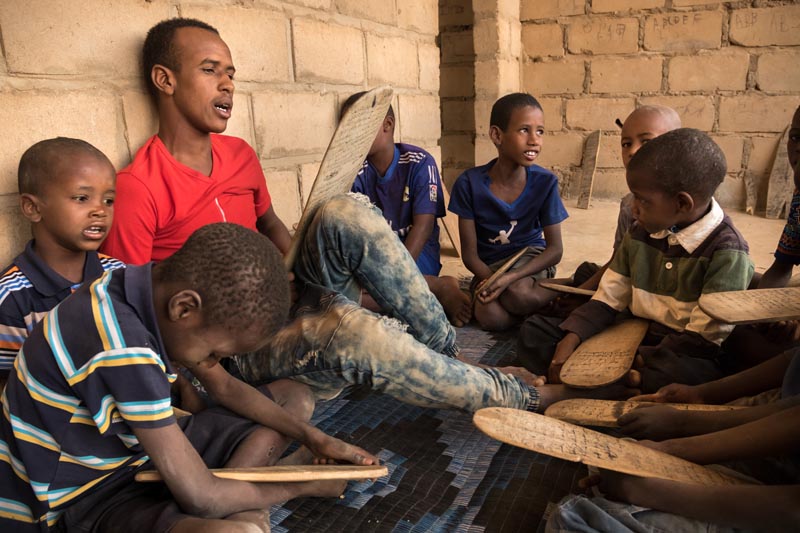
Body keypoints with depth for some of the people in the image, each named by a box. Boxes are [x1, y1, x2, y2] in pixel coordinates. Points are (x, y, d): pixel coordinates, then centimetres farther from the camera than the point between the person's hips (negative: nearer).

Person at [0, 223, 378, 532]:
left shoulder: (162, 291, -7)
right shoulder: (124, 351, -33)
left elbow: (226, 387, 7)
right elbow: (200, 497, -27)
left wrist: (311, 437, -1)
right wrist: (305, 486, -11)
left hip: (126, 449, 9)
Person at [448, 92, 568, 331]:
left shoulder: (545, 182, -10)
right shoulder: (469, 183, -12)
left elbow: (555, 248, -10)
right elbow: (469, 253, -7)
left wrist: (511, 277, -25)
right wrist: (492, 279, -27)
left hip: (531, 258, 0)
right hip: (488, 266, 1)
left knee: (517, 292, -35)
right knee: (489, 316, -29)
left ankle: (555, 297, -2)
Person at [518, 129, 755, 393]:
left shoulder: (727, 252, -14)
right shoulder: (640, 234, 6)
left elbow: (704, 339, -17)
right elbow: (606, 300, 6)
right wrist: (569, 342, -10)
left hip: (686, 356, -6)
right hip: (635, 338, 6)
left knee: (680, 372, -43)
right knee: (533, 331, -5)